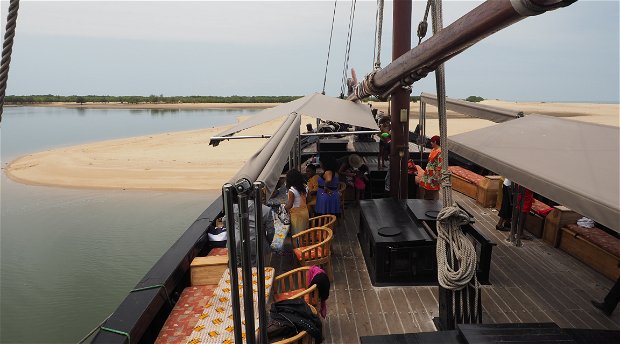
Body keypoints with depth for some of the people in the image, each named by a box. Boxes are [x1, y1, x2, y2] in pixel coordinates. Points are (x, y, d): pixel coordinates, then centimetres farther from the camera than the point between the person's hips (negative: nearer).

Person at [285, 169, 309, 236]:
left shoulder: (292, 191, -19)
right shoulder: (304, 188, 2)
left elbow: (289, 205, -20)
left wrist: (284, 207, -1)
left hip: (297, 213, -7)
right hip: (305, 211, 7)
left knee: (297, 234, 4)